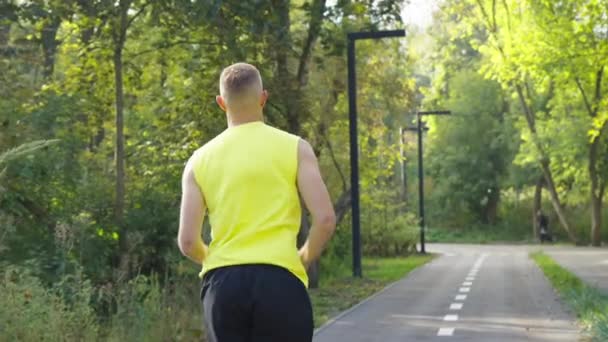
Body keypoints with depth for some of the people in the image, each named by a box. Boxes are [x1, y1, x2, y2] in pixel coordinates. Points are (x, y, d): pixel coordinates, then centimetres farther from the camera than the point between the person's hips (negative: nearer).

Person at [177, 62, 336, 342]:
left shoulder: (200, 160, 7)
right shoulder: (294, 148, 1)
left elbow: (187, 241, 3)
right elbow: (325, 220, -7)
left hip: (222, 284, 3)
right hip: (280, 281, -2)